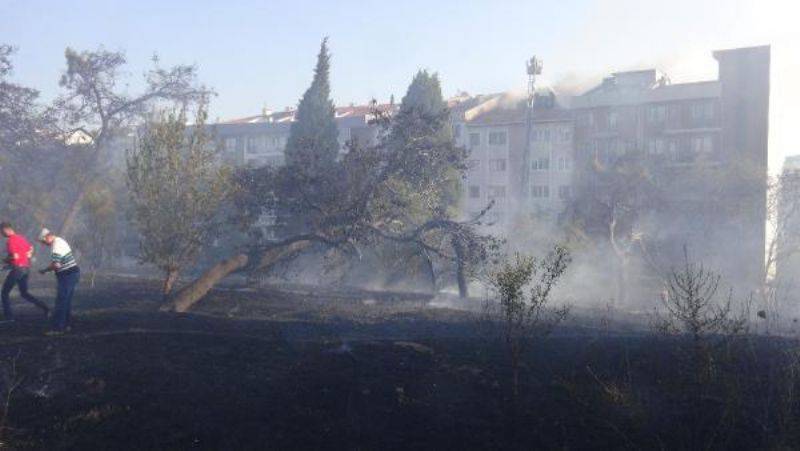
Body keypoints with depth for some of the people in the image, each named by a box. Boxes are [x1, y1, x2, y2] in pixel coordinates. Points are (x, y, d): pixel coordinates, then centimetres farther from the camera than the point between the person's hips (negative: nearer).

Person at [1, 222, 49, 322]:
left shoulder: (10, 240, -15)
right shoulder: (20, 237, 12)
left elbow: (15, 256, -24)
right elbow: (30, 249, 25)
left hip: (17, 268, -8)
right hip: (26, 268, 8)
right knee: (24, 293, 15)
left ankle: (8, 316, 8)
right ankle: (44, 307, 1)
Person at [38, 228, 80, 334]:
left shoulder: (56, 246, -18)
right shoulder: (60, 240, 14)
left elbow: (56, 265, -24)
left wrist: (44, 270, -8)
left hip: (67, 276, -10)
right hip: (74, 273, 10)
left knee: (60, 303, -6)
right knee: (67, 302, 15)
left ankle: (58, 328, -3)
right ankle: (65, 325, 20)